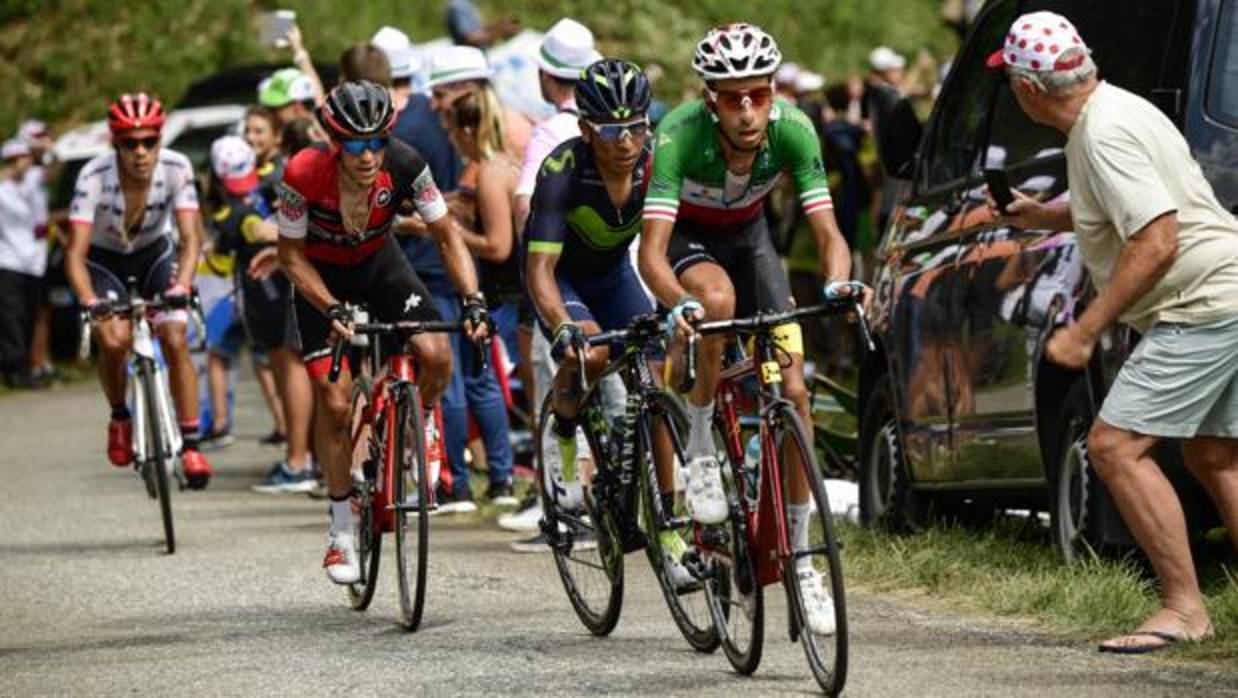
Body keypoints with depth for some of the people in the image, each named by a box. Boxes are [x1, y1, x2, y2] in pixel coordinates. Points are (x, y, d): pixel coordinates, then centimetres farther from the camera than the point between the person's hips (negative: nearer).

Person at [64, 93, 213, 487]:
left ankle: (190, 445, -8)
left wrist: (181, 285, -46)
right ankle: (119, 417, 5)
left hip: (155, 254, 1)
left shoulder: (176, 169, -26)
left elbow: (191, 238, -27)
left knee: (175, 340, -17)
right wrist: (89, 302, -50)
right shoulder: (95, 176, -31)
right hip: (105, 261, -1)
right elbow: (76, 252, -33)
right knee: (114, 339, -24)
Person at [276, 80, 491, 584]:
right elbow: (292, 255, -19)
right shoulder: (305, 174, -32)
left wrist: (473, 300, -29)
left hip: (380, 264, 2)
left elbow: (447, 234, -16)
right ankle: (341, 532, 4)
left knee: (436, 355, -23)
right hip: (322, 277, -2)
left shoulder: (404, 165, -27)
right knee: (335, 403, -12)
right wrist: (332, 310, -32)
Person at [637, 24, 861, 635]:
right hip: (686, 237, -3)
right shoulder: (680, 134, -36)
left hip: (747, 234, 3)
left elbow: (828, 233, -29)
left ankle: (799, 555, 4)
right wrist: (679, 305, -60)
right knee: (718, 298, -39)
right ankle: (698, 447, -17)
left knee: (792, 390, -8)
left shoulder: (792, 130, -29)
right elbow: (652, 252, -40)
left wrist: (837, 284, -51)